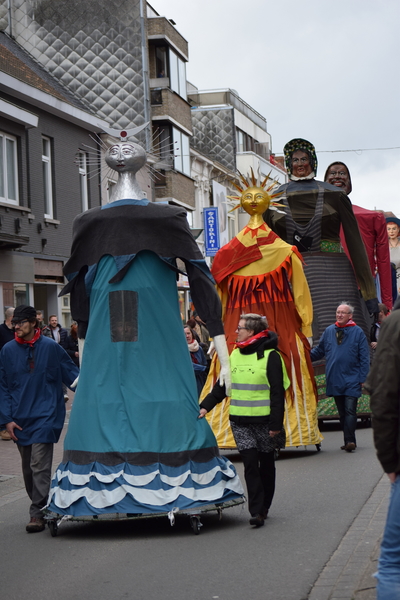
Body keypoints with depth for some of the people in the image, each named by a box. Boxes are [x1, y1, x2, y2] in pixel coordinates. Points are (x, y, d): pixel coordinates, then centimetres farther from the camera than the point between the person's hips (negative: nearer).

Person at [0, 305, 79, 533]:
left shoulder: (51, 347, -4)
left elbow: (72, 373, 2)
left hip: (45, 415, -4)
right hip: (20, 418, 4)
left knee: (40, 465, -12)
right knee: (28, 468, 11)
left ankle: (38, 514, -8)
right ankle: (40, 508, 26)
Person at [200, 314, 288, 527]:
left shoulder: (270, 356, -8)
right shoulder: (234, 355, 10)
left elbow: (278, 392, -9)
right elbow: (221, 386, 15)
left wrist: (276, 423, -13)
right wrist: (205, 406, 3)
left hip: (264, 421, -4)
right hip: (240, 422, 4)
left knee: (266, 464, 10)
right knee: (250, 464, -6)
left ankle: (264, 507, 23)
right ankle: (256, 511, -8)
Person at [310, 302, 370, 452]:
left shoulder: (358, 332, -1)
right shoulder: (329, 331, 8)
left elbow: (364, 357, 0)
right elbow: (319, 351, 18)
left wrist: (362, 378, -5)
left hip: (352, 379, -4)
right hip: (334, 380, 4)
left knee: (350, 410, -11)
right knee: (342, 412, 9)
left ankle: (349, 440, -13)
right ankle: (349, 441, 16)